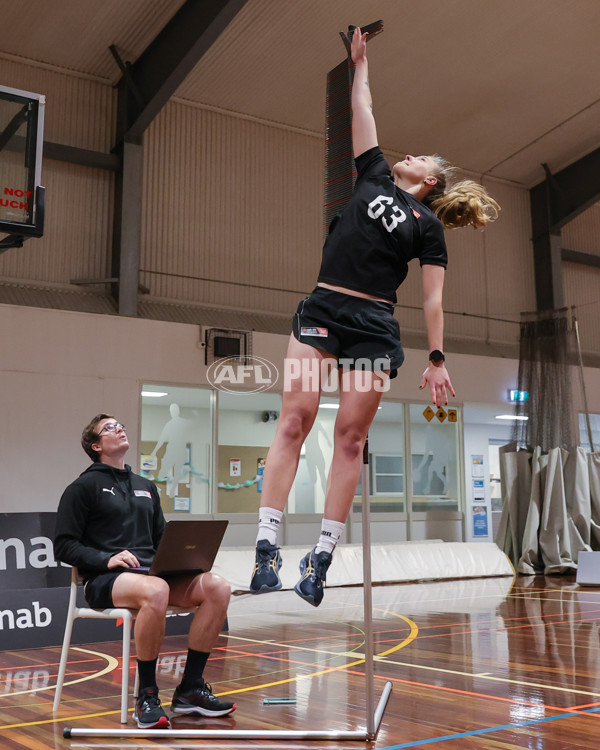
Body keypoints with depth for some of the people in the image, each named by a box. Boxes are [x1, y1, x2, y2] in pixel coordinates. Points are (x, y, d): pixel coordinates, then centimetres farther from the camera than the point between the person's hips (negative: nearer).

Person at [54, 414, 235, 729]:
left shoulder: (146, 487, 24)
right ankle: (146, 697, -23)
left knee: (217, 587, -20)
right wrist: (107, 559, -17)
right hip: (104, 580, -6)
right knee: (155, 591, -40)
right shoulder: (83, 487, 5)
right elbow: (64, 546, -2)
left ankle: (190, 689, -10)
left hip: (151, 571, 6)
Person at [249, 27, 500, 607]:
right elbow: (361, 109, 25)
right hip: (321, 310, 2)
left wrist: (437, 359, 0)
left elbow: (432, 299, 6)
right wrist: (361, 59, 33)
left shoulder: (428, 226, 11)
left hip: (375, 327, -1)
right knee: (294, 419, -12)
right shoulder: (374, 176, 18)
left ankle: (322, 556, 2)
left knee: (351, 435, -4)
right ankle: (267, 544, -15)